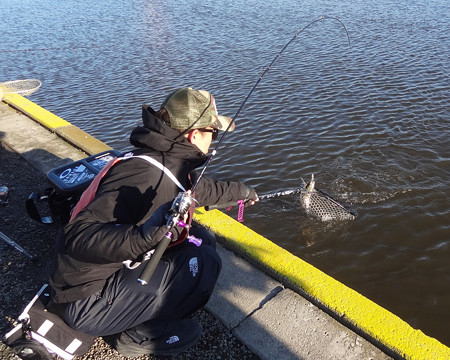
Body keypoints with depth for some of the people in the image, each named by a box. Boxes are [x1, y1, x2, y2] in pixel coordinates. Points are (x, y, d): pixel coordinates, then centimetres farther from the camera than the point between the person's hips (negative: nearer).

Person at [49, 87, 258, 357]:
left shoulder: (170, 164, 0)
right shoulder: (144, 175, -29)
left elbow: (200, 189, 22)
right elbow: (77, 236, -33)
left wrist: (241, 191, 35)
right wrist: (143, 237, -48)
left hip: (122, 267, 9)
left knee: (203, 239, 6)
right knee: (202, 262, -20)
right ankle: (139, 335, 2)